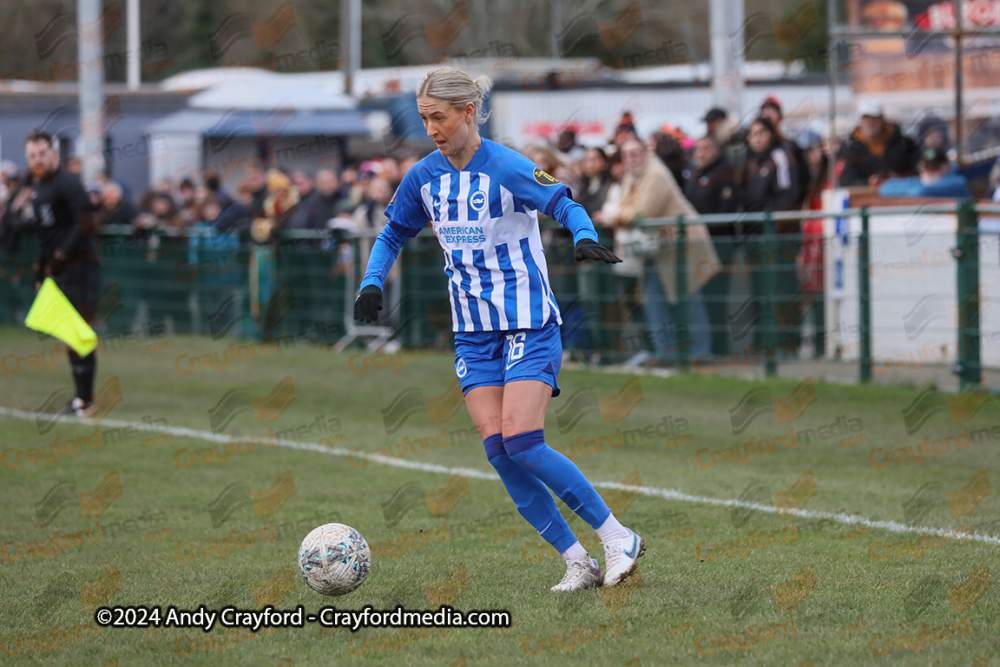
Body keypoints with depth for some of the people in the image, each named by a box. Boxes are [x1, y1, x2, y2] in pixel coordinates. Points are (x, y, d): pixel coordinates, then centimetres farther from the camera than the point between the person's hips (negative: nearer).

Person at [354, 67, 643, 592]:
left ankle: (618, 538, -3)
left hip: (528, 326, -6)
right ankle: (578, 563, 2)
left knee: (522, 444, -18)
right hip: (472, 332, 6)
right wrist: (372, 283, 3)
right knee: (498, 451, -7)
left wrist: (585, 240, -41)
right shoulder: (424, 177, 5)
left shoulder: (508, 169, -14)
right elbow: (394, 234, 18)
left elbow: (566, 207, -20)